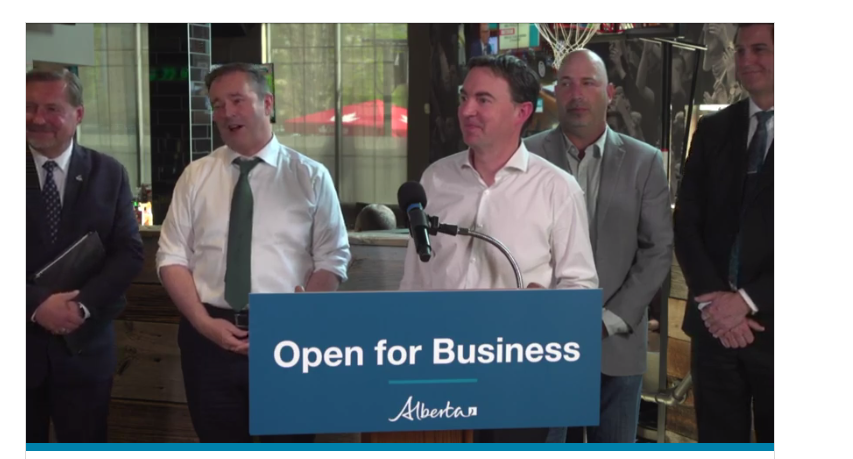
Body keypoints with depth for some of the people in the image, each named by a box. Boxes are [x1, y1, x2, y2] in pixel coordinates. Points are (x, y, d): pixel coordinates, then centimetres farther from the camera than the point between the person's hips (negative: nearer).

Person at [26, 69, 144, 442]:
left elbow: (129, 252, -1)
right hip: (21, 339, -1)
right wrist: (36, 304, -18)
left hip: (85, 343, 1)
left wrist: (83, 304, -14)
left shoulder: (108, 173, 4)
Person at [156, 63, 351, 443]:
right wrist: (203, 322, -10)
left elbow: (332, 261, -1)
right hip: (207, 336, 2)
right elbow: (172, 257, 4)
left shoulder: (310, 177, 0)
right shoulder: (196, 176, 5)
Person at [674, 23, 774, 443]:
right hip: (714, 322, 3)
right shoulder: (713, 130, 9)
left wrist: (749, 300, -14)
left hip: (772, 322, -3)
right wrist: (710, 298, -7)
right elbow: (685, 224, 5)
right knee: (717, 443, 11)